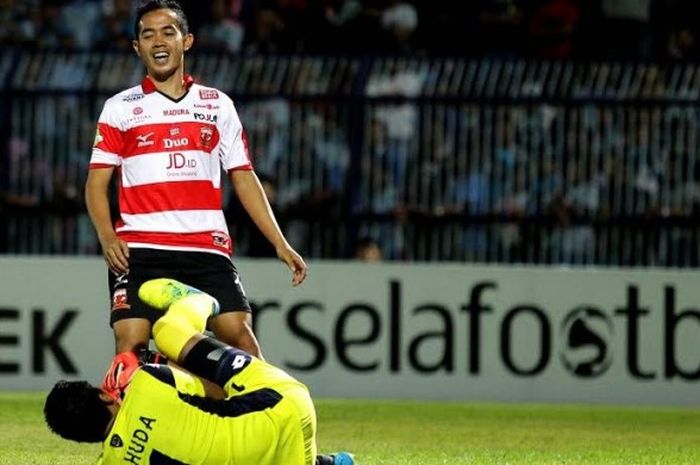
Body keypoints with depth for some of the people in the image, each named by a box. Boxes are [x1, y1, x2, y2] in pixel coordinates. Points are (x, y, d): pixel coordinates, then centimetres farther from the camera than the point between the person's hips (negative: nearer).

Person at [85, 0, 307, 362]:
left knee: (238, 332, -11)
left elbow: (244, 178, 16)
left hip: (208, 247, 1)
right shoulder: (120, 108, 9)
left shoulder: (217, 105, 15)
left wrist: (280, 244, 9)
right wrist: (107, 237, -12)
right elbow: (96, 183, 6)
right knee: (130, 342, -13)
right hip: (139, 248, -1)